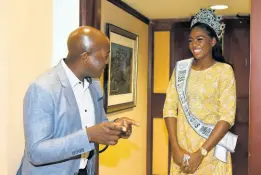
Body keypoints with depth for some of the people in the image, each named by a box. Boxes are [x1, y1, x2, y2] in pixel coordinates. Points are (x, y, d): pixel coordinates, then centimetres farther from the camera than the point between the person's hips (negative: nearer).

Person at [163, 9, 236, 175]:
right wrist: (175, 148, -10)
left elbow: (227, 116, -13)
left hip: (211, 148, -3)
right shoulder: (181, 68, 3)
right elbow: (170, 108, -1)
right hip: (182, 147, 3)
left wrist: (200, 153, -16)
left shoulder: (224, 70, -6)